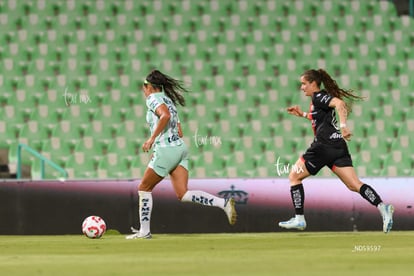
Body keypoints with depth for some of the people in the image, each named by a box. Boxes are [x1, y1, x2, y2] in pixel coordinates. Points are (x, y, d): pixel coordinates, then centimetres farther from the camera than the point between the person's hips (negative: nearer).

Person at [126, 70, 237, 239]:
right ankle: (224, 203, -17)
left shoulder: (154, 98, -3)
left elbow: (165, 115, -25)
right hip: (180, 148, 8)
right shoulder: (168, 100, 24)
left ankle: (144, 231, 9)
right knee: (183, 194, -2)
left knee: (144, 188, 7)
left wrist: (152, 139, -21)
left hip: (166, 150, -8)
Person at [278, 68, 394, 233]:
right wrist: (303, 114, 35)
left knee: (294, 177, 5)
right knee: (354, 185, -2)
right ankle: (382, 207, -22)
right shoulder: (319, 98, 22)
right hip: (338, 146, 9)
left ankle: (299, 219, 2)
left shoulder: (318, 96, -5)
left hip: (324, 145, -9)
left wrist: (343, 126, -32)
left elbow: (339, 103, -22)